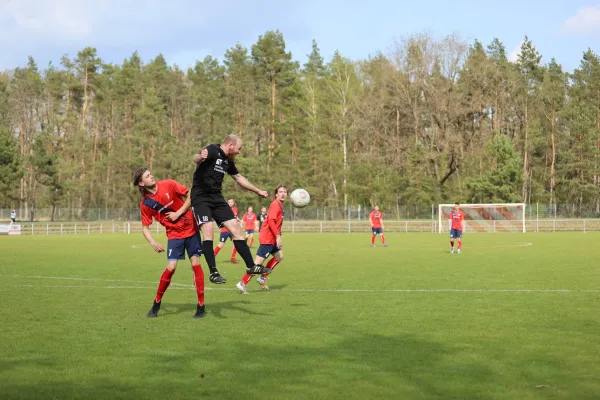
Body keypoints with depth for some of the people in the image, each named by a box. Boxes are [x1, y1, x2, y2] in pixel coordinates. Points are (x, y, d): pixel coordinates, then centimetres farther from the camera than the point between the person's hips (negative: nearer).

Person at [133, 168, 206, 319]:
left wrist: (178, 213, -13)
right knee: (171, 267, -11)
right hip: (174, 234, 0)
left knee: (196, 263, -6)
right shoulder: (145, 204, -8)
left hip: (191, 229, 0)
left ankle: (201, 306, 1)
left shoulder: (169, 185, -10)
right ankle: (156, 304, 9)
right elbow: (145, 227, -3)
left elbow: (190, 196, -4)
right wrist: (153, 242, -21)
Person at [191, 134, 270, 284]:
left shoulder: (228, 161, 12)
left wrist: (258, 191, 37)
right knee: (208, 230, -22)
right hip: (201, 197, -8)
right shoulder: (213, 150, -12)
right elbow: (196, 158, -34)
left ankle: (250, 266, 10)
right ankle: (213, 272, -17)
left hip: (217, 198, 8)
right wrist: (200, 157, -59)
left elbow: (239, 177, 29)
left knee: (236, 227, 2)